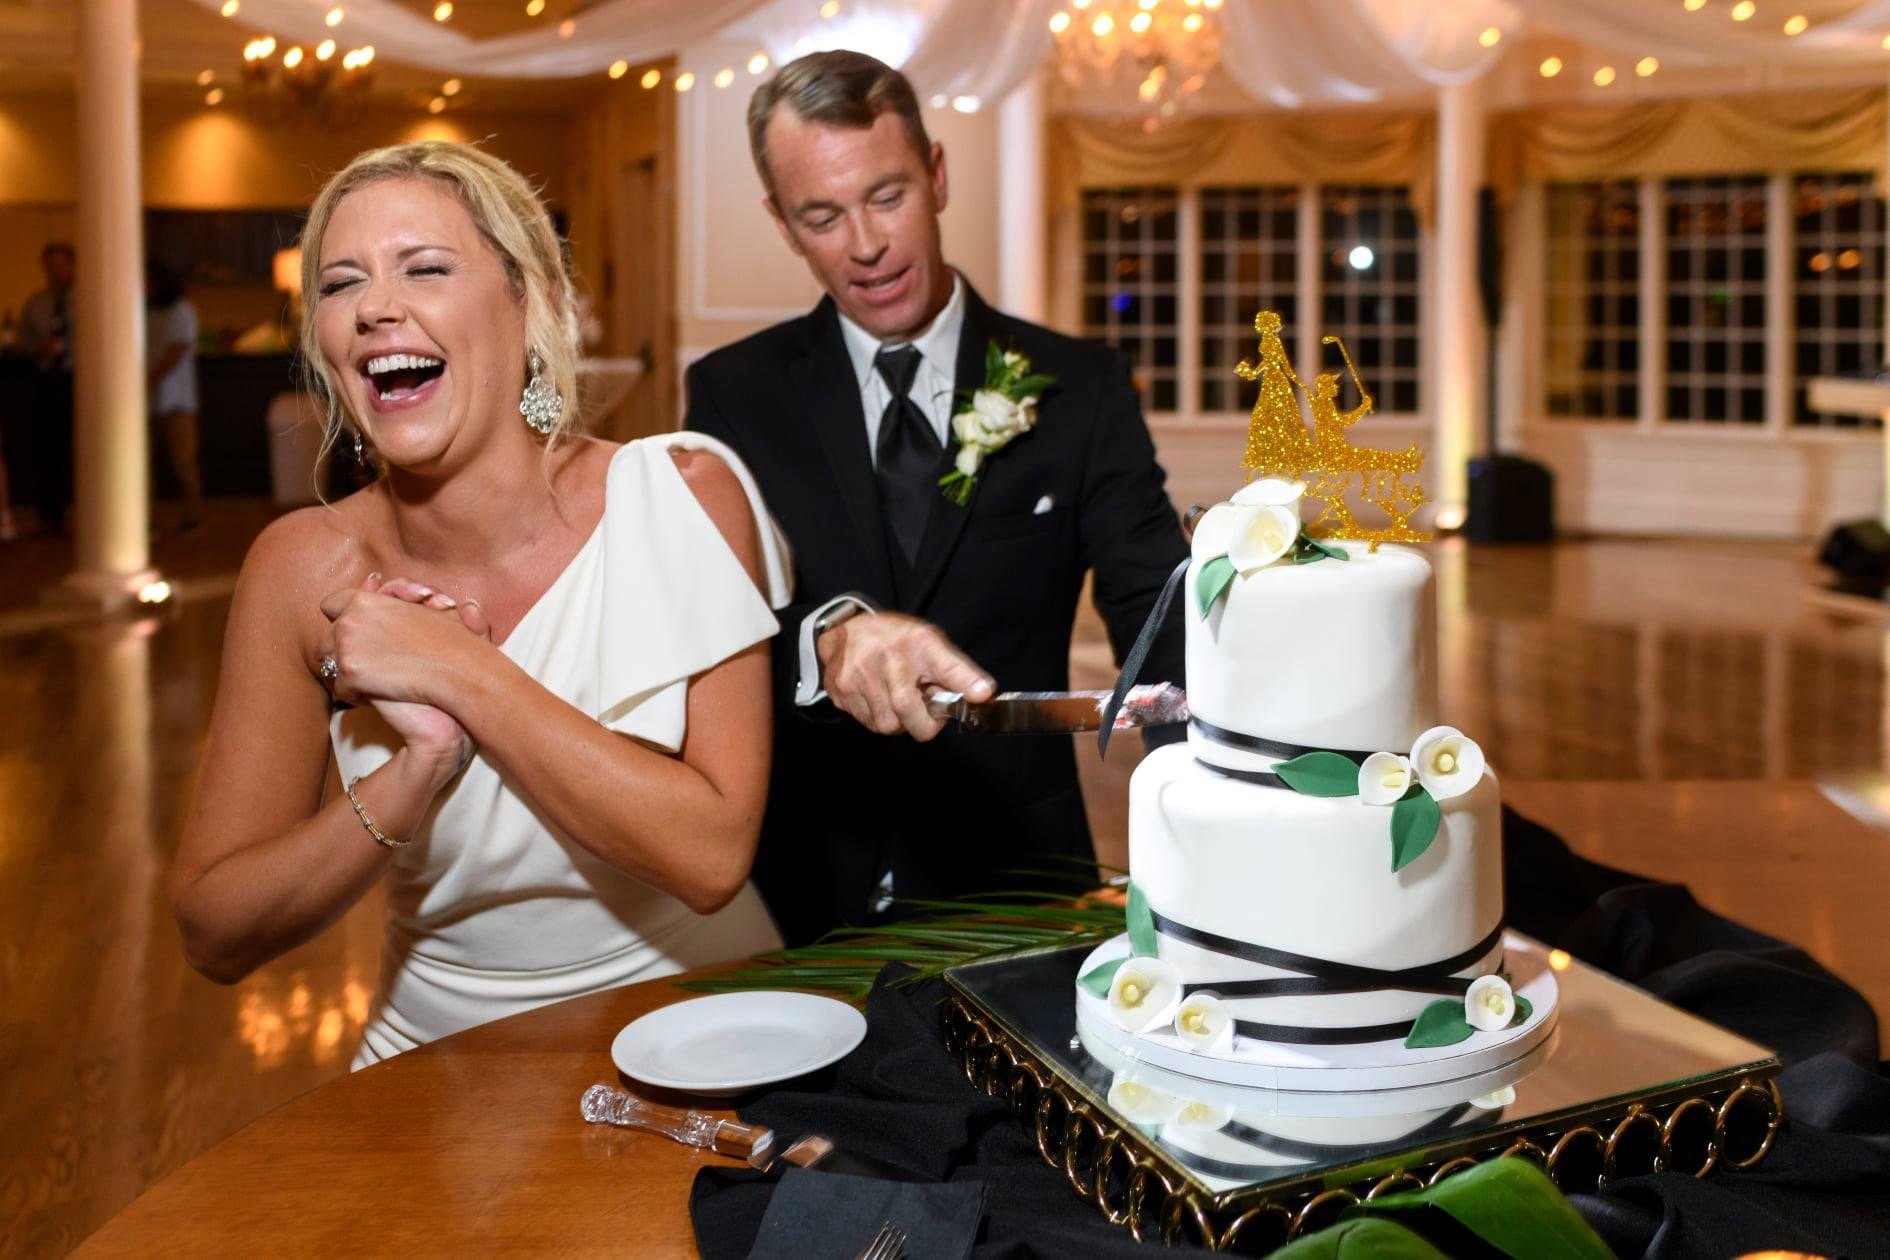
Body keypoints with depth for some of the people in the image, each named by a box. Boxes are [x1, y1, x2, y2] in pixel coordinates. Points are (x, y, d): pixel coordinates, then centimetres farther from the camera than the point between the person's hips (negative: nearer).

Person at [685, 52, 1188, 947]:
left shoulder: (1077, 387, 2)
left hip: (1014, 883, 0)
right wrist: (825, 637, -29)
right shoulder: (734, 394, 3)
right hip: (799, 885, 0)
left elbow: (1161, 622, -6)